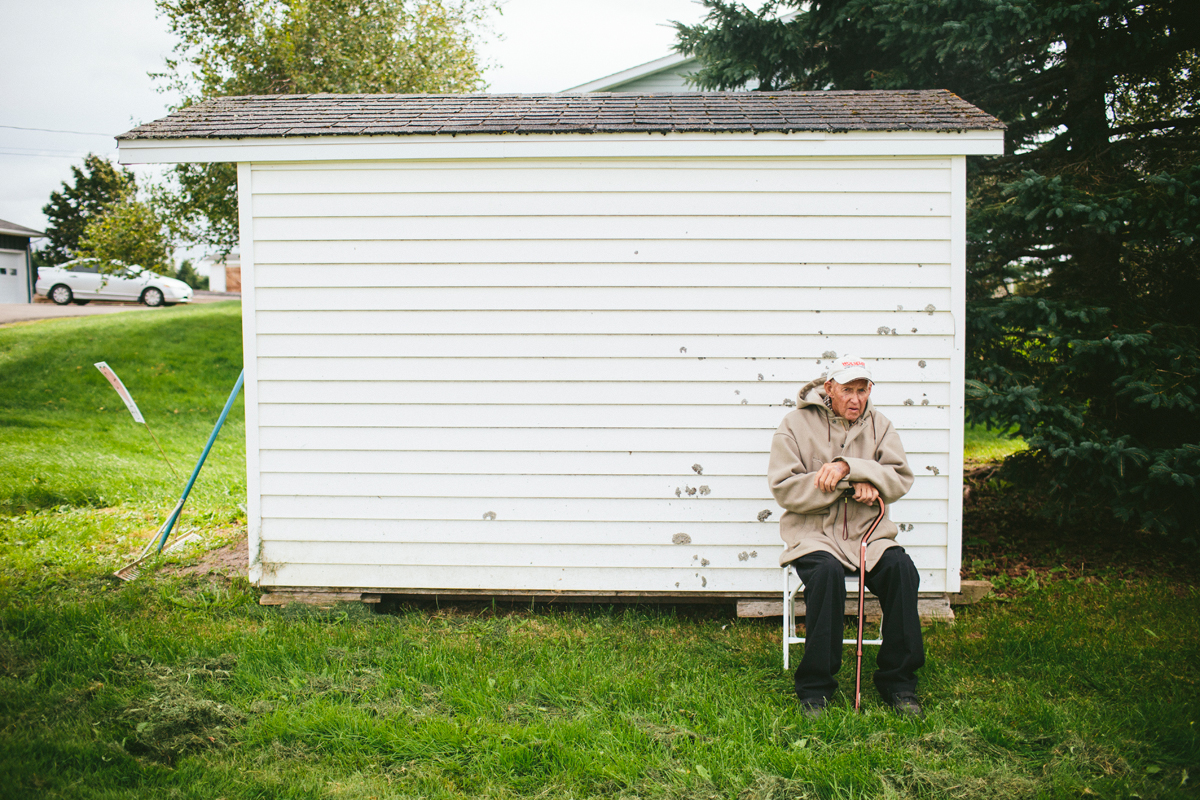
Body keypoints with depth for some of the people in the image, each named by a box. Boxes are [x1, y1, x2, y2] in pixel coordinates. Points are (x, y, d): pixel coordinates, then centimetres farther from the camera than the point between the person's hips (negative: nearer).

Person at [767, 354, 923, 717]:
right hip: (814, 534, -3)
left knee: (900, 568, -26)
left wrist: (847, 466, -17)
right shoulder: (796, 425, 1)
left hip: (868, 531, 3)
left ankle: (898, 680, -10)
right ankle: (815, 687, -20)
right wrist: (850, 483, -16)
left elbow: (901, 479, -2)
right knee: (826, 572, -34)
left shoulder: (878, 425, 11)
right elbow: (786, 489, -8)